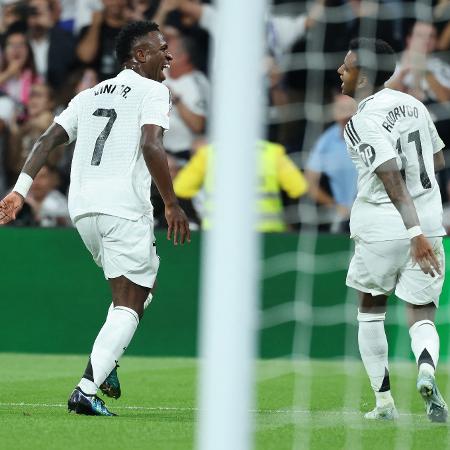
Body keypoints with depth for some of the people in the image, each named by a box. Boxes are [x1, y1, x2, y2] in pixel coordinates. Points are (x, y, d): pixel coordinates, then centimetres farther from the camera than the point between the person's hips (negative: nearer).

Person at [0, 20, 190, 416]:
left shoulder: (90, 96, 21)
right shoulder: (152, 91, 1)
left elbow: (49, 140, 12)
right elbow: (151, 146, -15)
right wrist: (172, 205, -11)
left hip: (82, 208, 7)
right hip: (125, 207, -7)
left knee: (142, 284, 25)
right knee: (129, 305, -6)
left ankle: (106, 363, 10)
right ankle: (87, 390, -19)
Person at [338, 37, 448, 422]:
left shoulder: (363, 122, -13)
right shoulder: (414, 104, 8)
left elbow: (393, 179, -23)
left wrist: (414, 233, -29)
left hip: (382, 229, -5)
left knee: (371, 310, 16)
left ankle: (384, 401, 15)